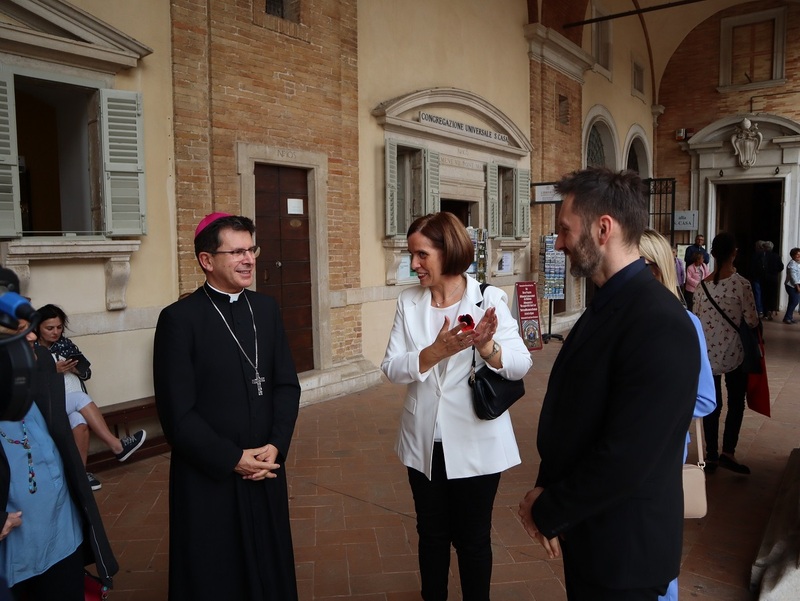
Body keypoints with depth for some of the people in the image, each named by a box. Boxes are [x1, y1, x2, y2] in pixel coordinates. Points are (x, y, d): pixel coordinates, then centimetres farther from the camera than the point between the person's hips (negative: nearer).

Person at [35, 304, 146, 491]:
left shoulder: (65, 344, 12)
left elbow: (87, 373, 12)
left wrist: (76, 369, -9)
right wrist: (53, 370, -17)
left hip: (75, 402, 4)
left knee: (80, 422, -30)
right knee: (80, 398, -33)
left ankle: (81, 471, -21)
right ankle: (116, 445, -31)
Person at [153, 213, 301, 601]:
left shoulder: (266, 308, 4)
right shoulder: (179, 319, -13)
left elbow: (287, 385, 4)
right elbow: (177, 412, -14)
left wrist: (275, 446, -9)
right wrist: (233, 460, -13)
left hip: (267, 469, 4)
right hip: (208, 477, -4)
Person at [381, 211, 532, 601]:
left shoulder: (489, 299, -12)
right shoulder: (408, 302, -3)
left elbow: (521, 365, -17)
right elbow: (391, 368, -10)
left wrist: (486, 347, -38)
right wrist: (436, 352, -27)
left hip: (476, 444, -3)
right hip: (424, 443, 3)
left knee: (473, 538, 15)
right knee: (431, 534, 21)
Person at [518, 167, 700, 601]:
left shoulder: (659, 324, -26)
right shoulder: (607, 305, 4)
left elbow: (625, 457, -28)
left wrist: (547, 512, -15)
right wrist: (547, 491, -4)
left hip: (622, 546, -8)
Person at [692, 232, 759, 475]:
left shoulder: (702, 285, -3)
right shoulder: (741, 284, -12)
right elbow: (752, 321, -8)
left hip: (708, 353, 3)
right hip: (734, 353, -3)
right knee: (736, 403, 11)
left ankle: (711, 456, 16)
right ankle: (728, 452, 4)